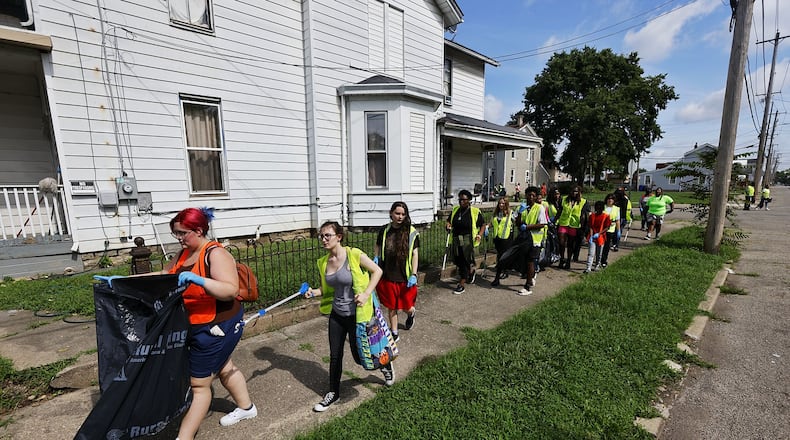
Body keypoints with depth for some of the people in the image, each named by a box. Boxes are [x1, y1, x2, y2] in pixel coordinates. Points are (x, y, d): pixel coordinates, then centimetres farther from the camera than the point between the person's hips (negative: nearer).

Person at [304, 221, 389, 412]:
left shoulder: (354, 254, -19)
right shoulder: (323, 262, -2)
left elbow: (377, 270, -12)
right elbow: (327, 288, 9)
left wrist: (366, 293, -22)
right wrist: (314, 292, -11)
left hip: (356, 314, -5)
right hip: (336, 314, 5)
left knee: (359, 356, 9)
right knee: (335, 356, 15)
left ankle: (385, 364, 40)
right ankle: (333, 393, 38)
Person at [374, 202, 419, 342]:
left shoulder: (411, 232, -8)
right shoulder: (384, 230, -1)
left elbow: (415, 254, -6)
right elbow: (378, 247, 15)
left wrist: (413, 275, -11)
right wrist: (376, 258, -4)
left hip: (405, 278, -2)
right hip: (388, 277, 2)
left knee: (407, 307, 11)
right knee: (391, 307, 14)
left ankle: (411, 313, 48)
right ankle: (394, 333, 34)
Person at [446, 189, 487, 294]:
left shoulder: (475, 211, -3)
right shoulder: (455, 210, 9)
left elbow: (483, 225, 5)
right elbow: (449, 221, 20)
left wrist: (480, 235, -10)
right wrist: (448, 226, -2)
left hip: (468, 239, -5)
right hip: (456, 239, 5)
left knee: (466, 261, -6)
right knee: (458, 261, 12)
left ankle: (462, 285, 3)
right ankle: (471, 271, 42)